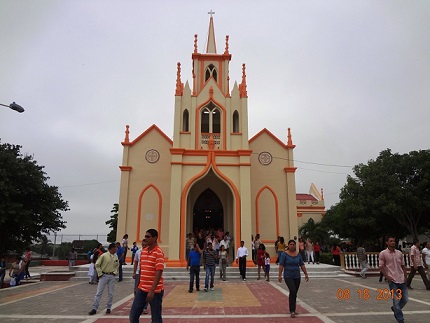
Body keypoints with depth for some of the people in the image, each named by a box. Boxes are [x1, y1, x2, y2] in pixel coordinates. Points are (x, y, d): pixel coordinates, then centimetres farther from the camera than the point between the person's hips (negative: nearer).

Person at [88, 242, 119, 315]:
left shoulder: (116, 257, 3)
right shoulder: (104, 256, -11)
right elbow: (97, 265, -5)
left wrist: (115, 272, 4)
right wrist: (100, 274, -6)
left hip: (112, 276, 4)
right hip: (104, 275, -3)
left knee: (111, 293, 6)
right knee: (99, 292, 0)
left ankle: (108, 308, 18)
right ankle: (94, 308, 7)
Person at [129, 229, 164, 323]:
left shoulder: (158, 252, -15)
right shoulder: (143, 251, 9)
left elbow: (159, 272, -20)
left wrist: (152, 290, -24)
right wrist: (137, 286, 17)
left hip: (155, 290, -7)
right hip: (142, 289, 7)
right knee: (133, 314, 10)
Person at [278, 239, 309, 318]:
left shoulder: (298, 254, 5)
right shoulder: (284, 254, -7)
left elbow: (302, 265, 9)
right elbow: (281, 265, -10)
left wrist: (306, 274, 4)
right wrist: (279, 275, -15)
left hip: (297, 277, 5)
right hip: (288, 276, -5)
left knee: (294, 294, 10)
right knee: (293, 291, -20)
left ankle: (292, 309, 25)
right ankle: (292, 311, -12)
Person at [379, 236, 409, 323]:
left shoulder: (399, 253, 8)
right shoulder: (383, 253, -6)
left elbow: (403, 266, 15)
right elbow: (381, 266, -3)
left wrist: (405, 276, 4)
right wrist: (387, 276, -11)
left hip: (402, 280, 5)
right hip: (393, 281, -5)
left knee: (405, 299, 8)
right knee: (396, 300, -2)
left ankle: (395, 309, 36)